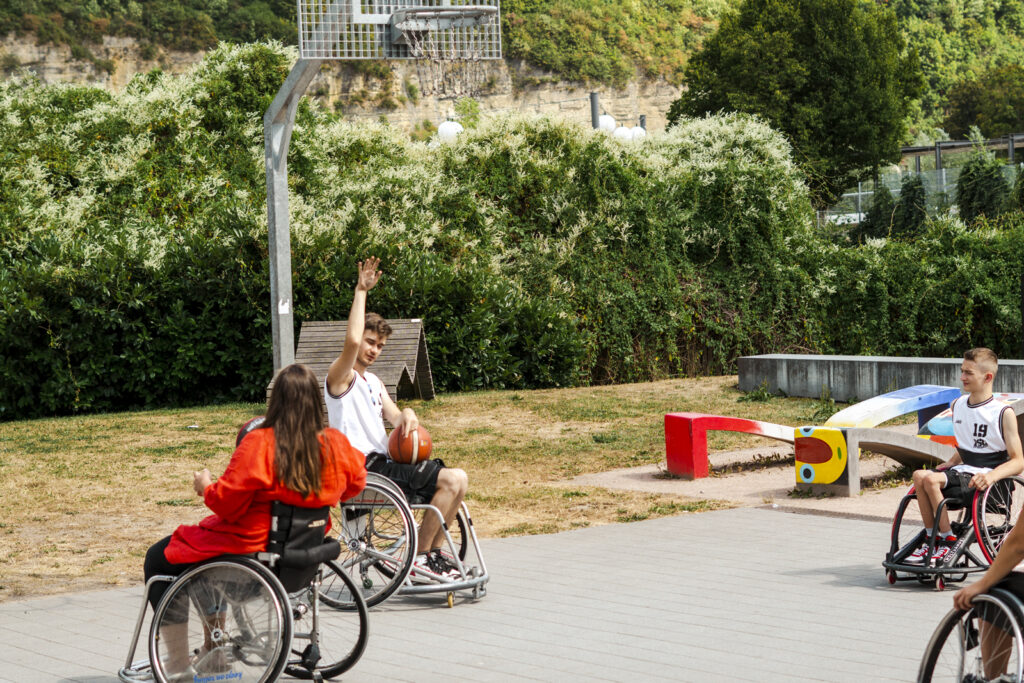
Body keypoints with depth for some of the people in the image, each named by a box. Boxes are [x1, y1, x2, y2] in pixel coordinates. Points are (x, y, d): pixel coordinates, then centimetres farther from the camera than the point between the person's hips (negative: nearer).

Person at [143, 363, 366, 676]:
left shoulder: (259, 443, -24)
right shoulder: (336, 444, -8)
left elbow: (226, 502, -22)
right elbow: (355, 483, 10)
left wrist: (206, 487, -2)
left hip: (248, 544, -7)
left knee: (158, 559, 16)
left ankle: (178, 664, 17)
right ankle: (212, 653, 39)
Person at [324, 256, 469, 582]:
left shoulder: (373, 382, 23)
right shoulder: (341, 378, -7)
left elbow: (393, 416, 15)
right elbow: (352, 341, -26)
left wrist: (407, 415, -10)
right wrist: (361, 291, -21)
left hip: (383, 463, 9)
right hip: (365, 469, -9)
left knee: (456, 479, 6)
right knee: (453, 479, -18)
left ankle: (435, 552, 10)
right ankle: (420, 559, -10)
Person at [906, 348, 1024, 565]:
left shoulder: (1003, 413, -8)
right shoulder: (958, 405, 13)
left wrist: (992, 476, -27)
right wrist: (951, 463, 7)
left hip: (982, 477, -7)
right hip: (962, 471, 7)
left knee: (931, 480, -29)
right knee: (919, 476, -22)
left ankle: (948, 540, -15)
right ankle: (930, 538, -13)